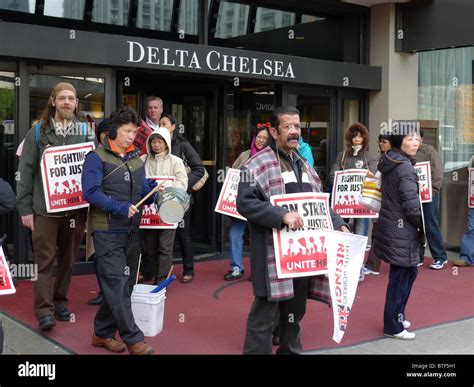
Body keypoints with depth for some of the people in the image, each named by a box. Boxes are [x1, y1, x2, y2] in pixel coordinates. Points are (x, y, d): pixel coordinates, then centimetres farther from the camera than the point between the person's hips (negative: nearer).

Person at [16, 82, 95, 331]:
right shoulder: (38, 132, 1)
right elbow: (26, 171, 0)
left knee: (68, 259, 12)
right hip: (45, 208, -2)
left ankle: (60, 302, 26)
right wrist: (25, 208, -4)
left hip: (75, 208, 3)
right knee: (45, 260, -2)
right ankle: (44, 310, 2)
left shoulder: (86, 133, 6)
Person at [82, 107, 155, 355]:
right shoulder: (97, 157, -7)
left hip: (131, 231, 7)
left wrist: (155, 188, -6)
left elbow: (143, 188, 16)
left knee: (124, 285, 11)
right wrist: (120, 208, -23)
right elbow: (91, 192, -15)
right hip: (108, 232, -7)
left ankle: (103, 333, 23)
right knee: (117, 284, -9)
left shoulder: (136, 158, 14)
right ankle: (133, 340, -5)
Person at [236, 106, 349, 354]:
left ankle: (291, 350, 32)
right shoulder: (259, 164, -9)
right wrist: (281, 215, -25)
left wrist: (338, 224, 10)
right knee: (265, 310, -2)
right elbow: (245, 202, -18)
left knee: (296, 309, 16)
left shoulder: (303, 165, 18)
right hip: (273, 252, -7)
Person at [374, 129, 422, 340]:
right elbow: (411, 205, -20)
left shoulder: (389, 163, 10)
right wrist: (423, 226, -4)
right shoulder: (405, 168, -18)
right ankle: (393, 327, 12)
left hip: (391, 226, 9)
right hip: (401, 231, -9)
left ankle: (397, 316, 30)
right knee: (400, 277, 1)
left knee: (410, 271, 20)